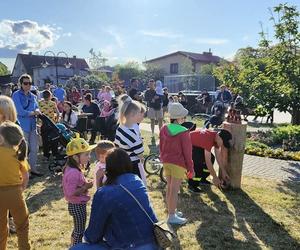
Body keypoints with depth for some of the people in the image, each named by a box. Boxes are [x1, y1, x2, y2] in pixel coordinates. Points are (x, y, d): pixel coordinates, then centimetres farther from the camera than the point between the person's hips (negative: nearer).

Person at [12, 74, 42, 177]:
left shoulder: (32, 96, 12)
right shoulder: (16, 95, -7)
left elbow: (37, 108, 9)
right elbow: (20, 112, -16)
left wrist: (36, 111, -14)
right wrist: (33, 112, -6)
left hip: (33, 125, 6)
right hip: (23, 125, -6)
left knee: (34, 149, 12)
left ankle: (33, 169, 25)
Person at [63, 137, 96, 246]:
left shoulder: (73, 169, 2)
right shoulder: (73, 173, -29)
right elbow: (71, 193, -31)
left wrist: (85, 183, 3)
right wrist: (86, 187, -24)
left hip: (76, 204, 10)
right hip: (78, 205, -10)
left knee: (77, 229, 26)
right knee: (80, 231, 7)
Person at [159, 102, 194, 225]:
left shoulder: (164, 129, 0)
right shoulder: (184, 132, -17)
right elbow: (187, 152, -13)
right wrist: (191, 168, -4)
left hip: (166, 162, 6)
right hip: (178, 164, -6)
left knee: (169, 187, 17)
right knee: (174, 190, 1)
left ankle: (171, 211, 31)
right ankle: (172, 216, 9)